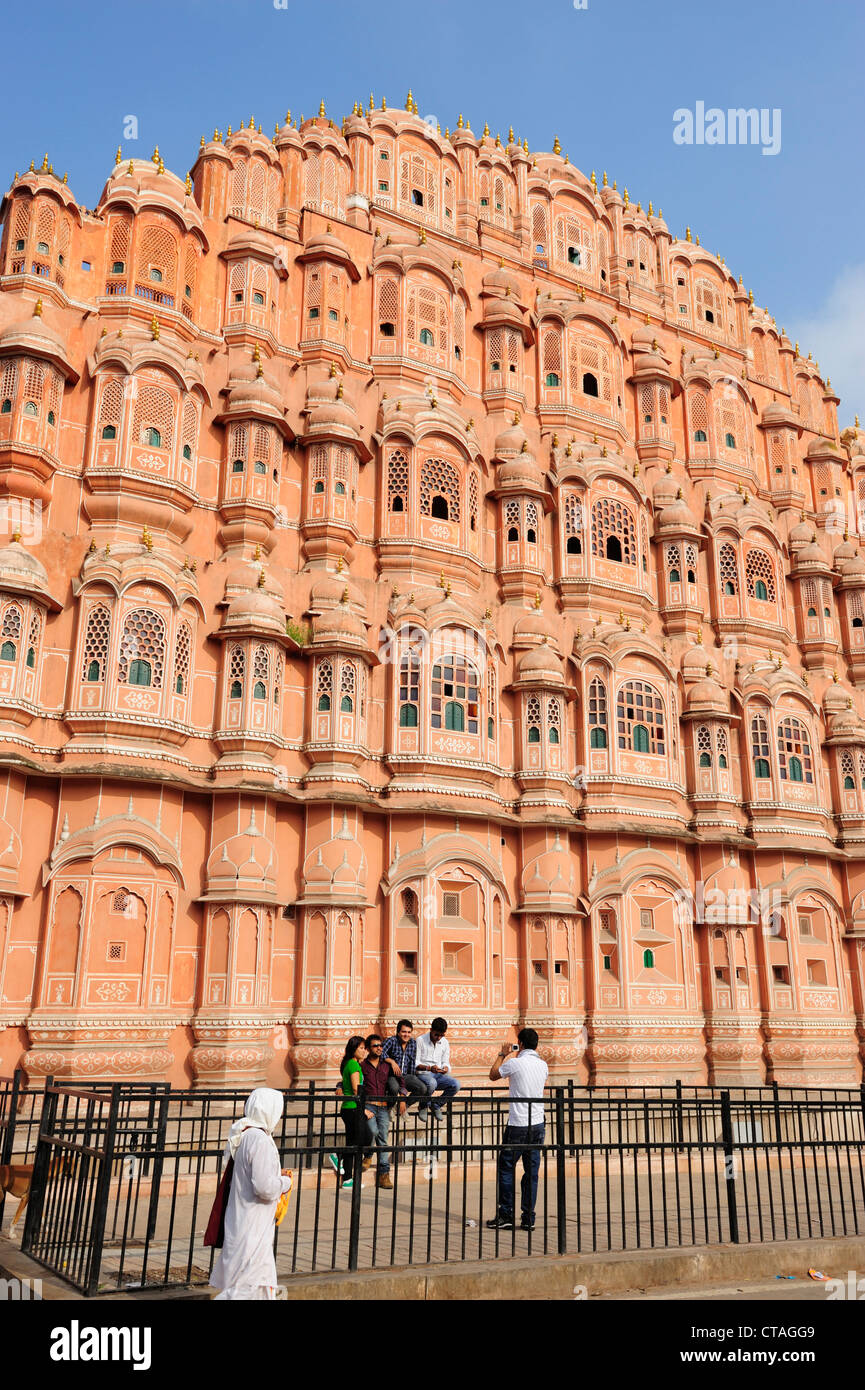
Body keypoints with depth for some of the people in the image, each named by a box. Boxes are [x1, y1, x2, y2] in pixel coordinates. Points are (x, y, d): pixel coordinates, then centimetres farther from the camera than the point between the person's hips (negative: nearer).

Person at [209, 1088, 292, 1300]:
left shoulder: (244, 1136, 7)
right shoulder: (259, 1140, -23)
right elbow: (264, 1187, -26)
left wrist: (277, 1177, 14)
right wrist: (284, 1183, -8)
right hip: (252, 1227, -10)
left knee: (263, 1282, 19)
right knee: (249, 1285, -1)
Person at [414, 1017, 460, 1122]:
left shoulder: (445, 1042, 9)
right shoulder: (420, 1040, -6)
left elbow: (445, 1062, 11)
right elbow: (415, 1063, -9)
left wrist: (445, 1068, -14)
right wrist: (429, 1068, -26)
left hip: (439, 1075, 5)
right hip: (423, 1074, -5)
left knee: (455, 1084, -24)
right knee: (432, 1083, -39)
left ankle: (436, 1105, 1)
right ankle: (423, 1106, -7)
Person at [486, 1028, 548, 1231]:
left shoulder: (514, 1063, -11)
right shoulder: (543, 1065, 5)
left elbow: (493, 1075, 7)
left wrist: (503, 1054, 18)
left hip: (518, 1125, -5)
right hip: (538, 1124, 5)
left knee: (506, 1169, 6)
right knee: (532, 1172, 8)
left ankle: (506, 1215, 6)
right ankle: (528, 1219, 9)